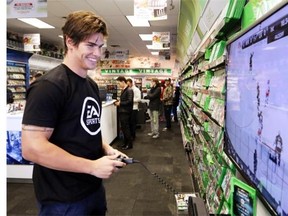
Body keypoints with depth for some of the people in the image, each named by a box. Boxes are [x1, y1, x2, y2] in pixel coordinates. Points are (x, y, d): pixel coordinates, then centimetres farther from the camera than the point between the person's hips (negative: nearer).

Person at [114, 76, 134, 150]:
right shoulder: (123, 90, 14)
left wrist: (120, 103, -15)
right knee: (124, 128, 14)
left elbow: (129, 101, -22)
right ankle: (126, 142, 24)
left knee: (125, 128, -3)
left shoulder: (129, 90, -14)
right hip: (122, 111, 9)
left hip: (126, 112, -9)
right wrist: (118, 102, 3)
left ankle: (130, 144, 8)